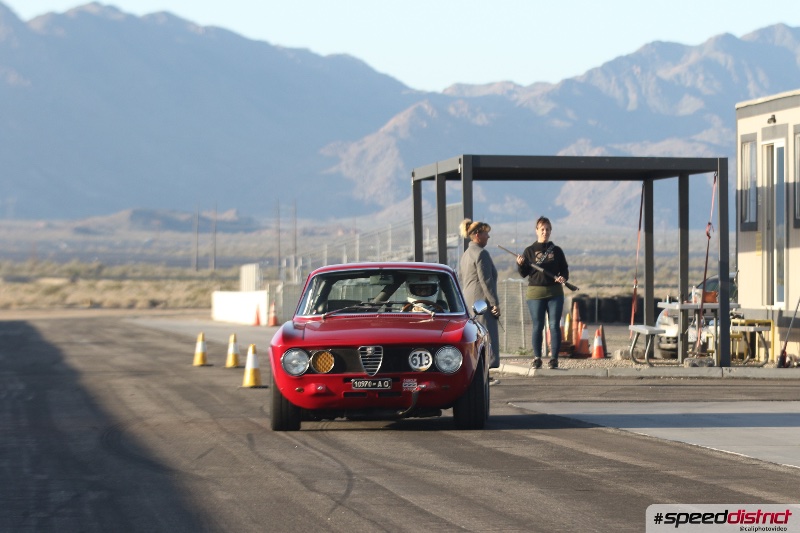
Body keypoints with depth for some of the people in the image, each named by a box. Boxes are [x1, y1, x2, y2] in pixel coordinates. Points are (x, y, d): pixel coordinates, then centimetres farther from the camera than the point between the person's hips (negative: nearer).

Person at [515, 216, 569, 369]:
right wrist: (520, 264, -16)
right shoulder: (529, 251, 7)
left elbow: (565, 269, 13)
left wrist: (563, 277, -9)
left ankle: (554, 357, -1)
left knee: (554, 325, -3)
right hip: (535, 292, -1)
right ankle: (537, 358, 3)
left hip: (555, 293, 1)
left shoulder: (556, 251, 11)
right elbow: (524, 273, 5)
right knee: (537, 326, -1)